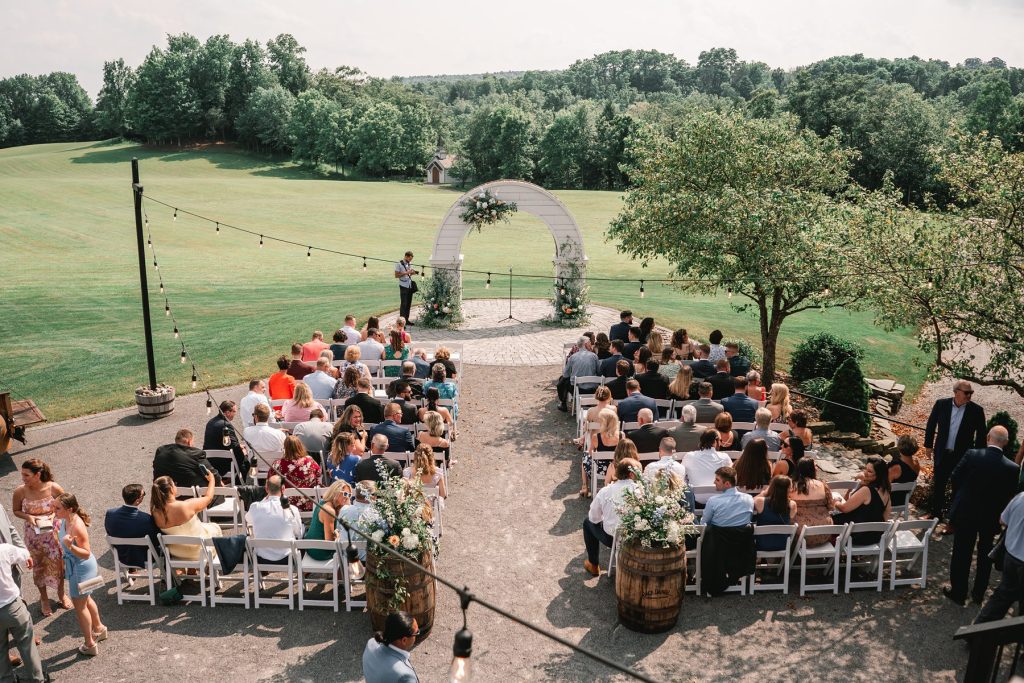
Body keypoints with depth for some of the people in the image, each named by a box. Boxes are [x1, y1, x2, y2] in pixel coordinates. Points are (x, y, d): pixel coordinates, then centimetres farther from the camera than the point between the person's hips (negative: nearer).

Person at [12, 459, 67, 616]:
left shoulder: (53, 488, -20)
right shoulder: (20, 491, -18)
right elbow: (16, 510, -1)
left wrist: (55, 513, -21)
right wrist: (28, 517, -20)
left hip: (52, 532, 0)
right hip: (33, 535, 1)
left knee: (58, 563, 14)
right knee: (38, 566, 16)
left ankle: (61, 594, 40)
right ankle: (43, 597, 40)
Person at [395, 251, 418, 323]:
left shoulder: (410, 264, 11)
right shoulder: (399, 264, -9)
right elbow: (396, 275, -12)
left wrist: (413, 272, -1)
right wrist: (406, 273, -20)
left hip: (410, 286, 7)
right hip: (403, 286, -7)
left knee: (409, 303, 9)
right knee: (403, 304, -6)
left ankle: (406, 319, 17)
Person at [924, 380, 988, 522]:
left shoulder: (976, 410, -10)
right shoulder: (941, 404, -6)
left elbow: (981, 435, -2)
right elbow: (931, 425, 6)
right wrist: (928, 445, 8)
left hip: (963, 456, -2)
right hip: (942, 453, 2)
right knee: (938, 485, 14)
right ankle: (936, 513, 31)